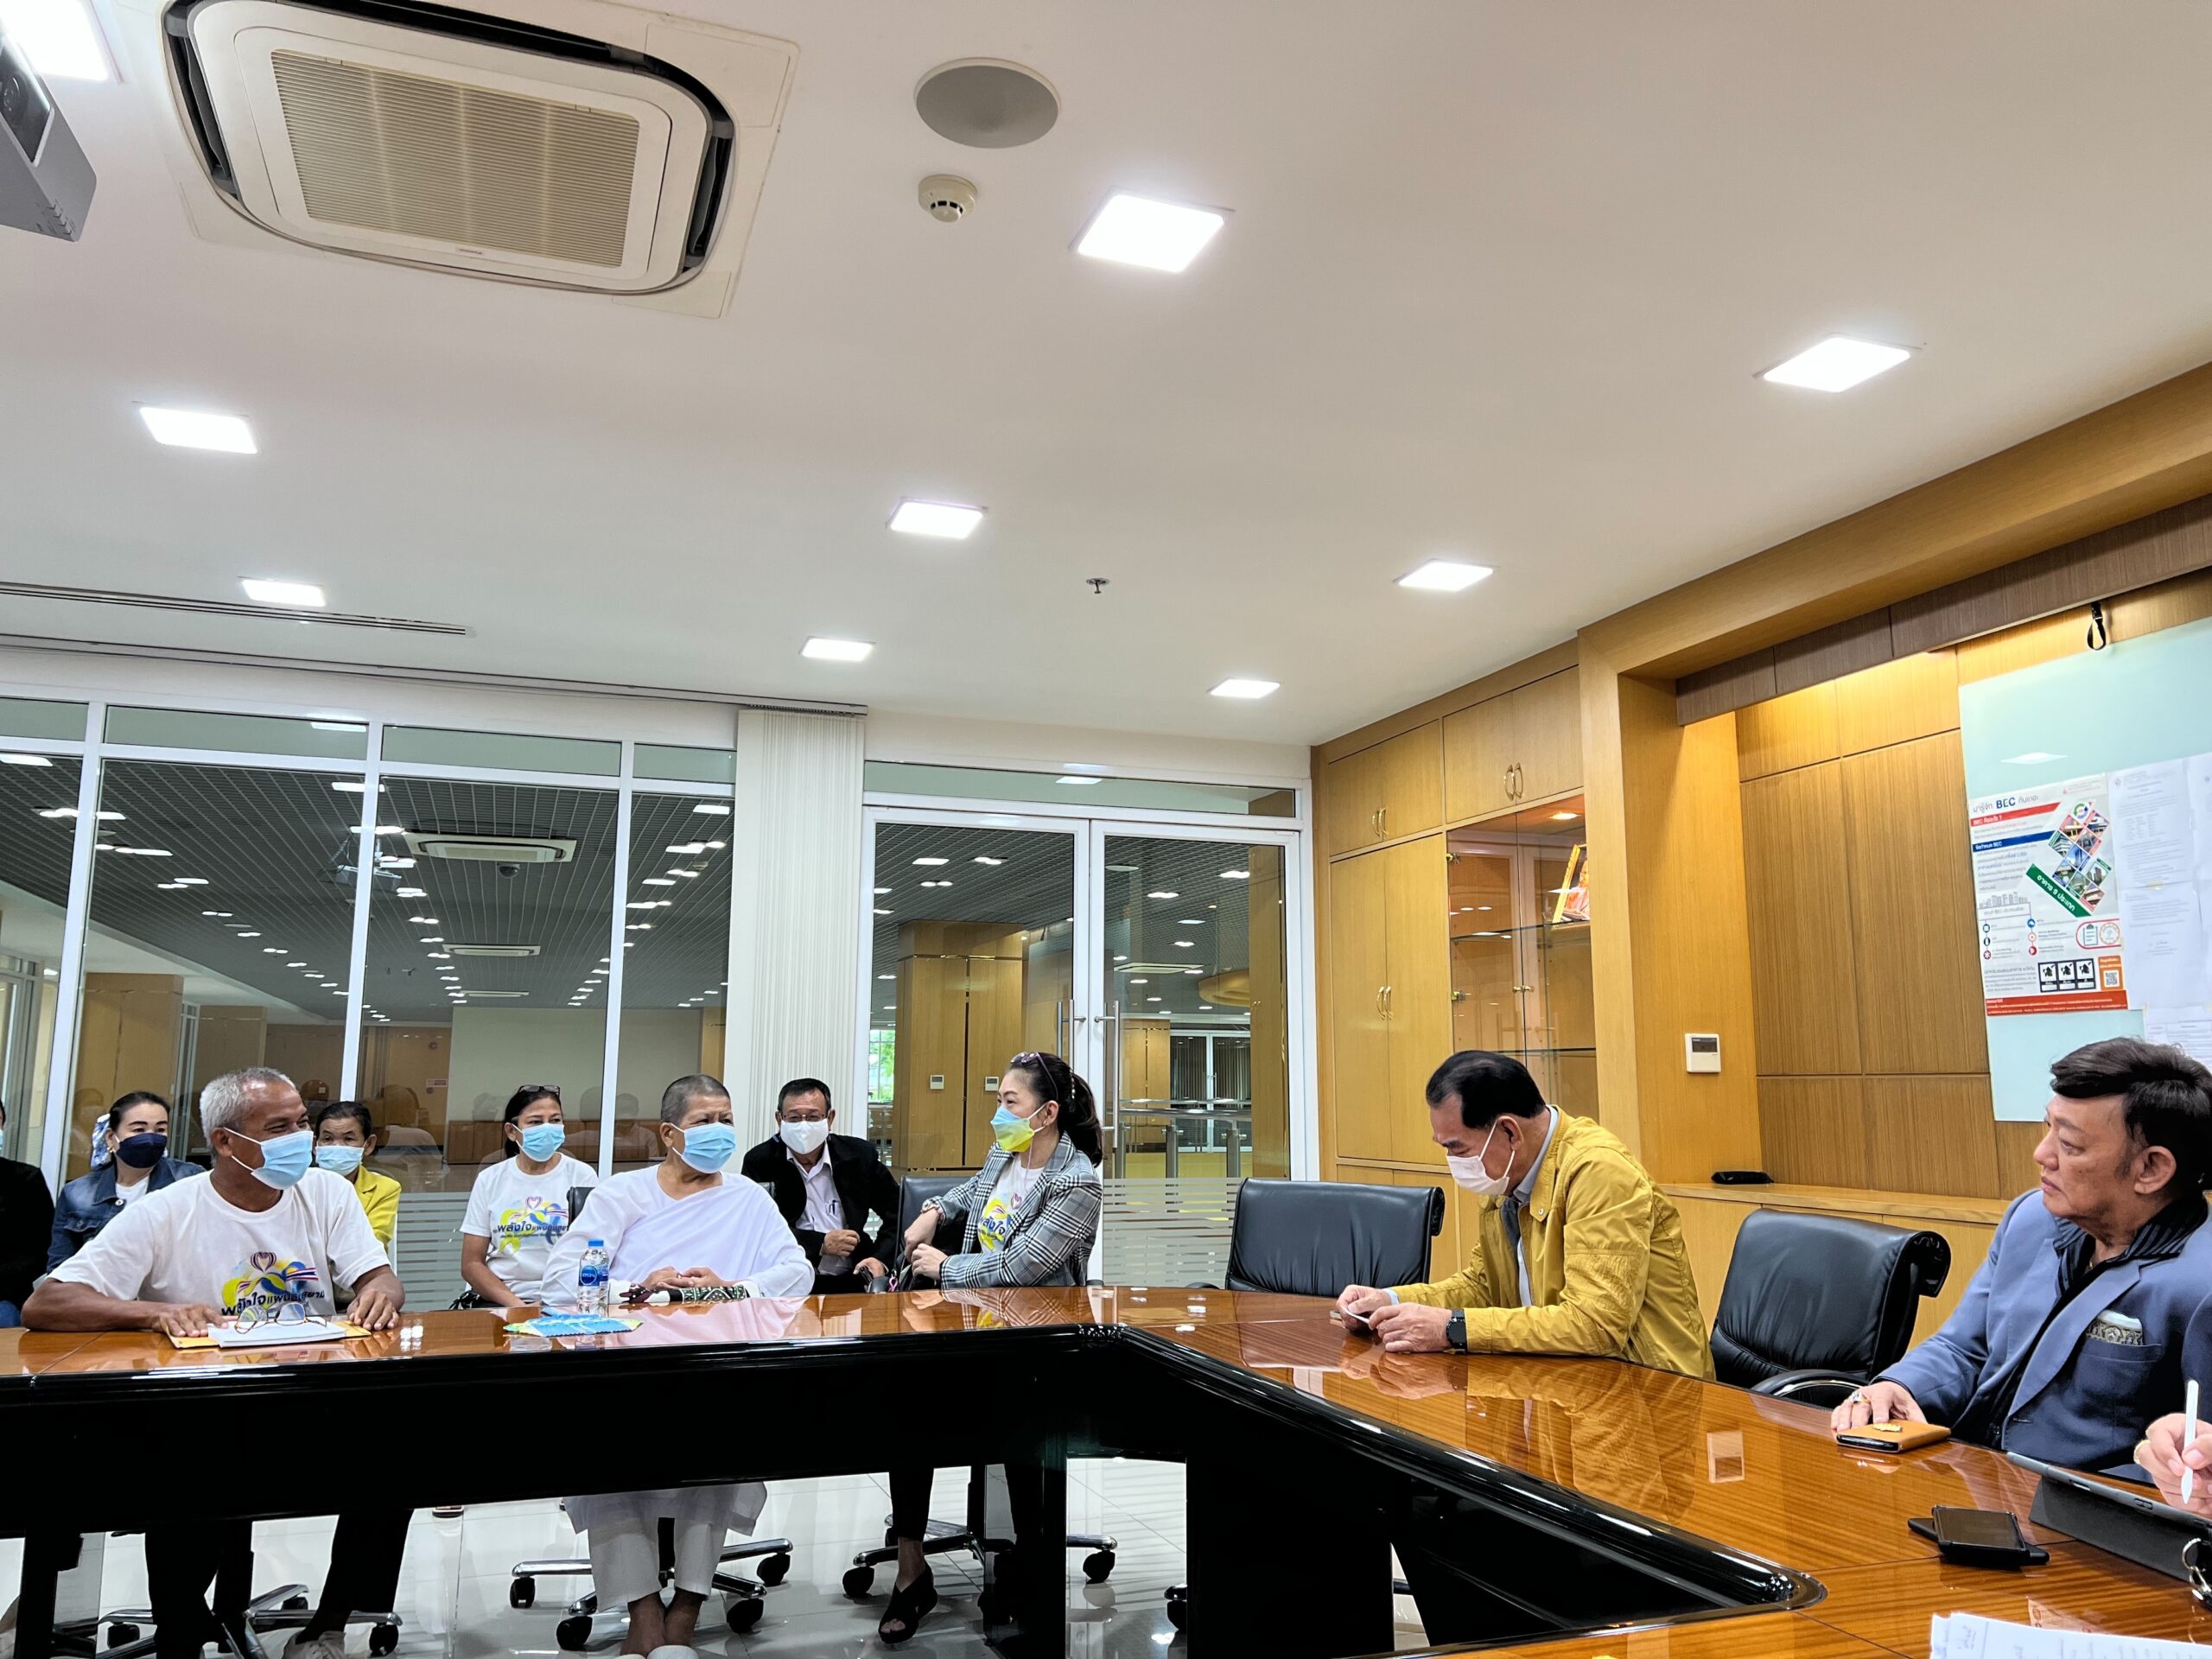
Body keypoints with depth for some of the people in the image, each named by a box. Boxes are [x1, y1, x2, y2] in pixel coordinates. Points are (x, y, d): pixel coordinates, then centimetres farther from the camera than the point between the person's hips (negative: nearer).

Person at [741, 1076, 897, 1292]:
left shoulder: (859, 1155, 6)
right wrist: (821, 1244, -8)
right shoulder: (759, 1162, 2)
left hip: (851, 1281, 1)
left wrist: (881, 1259, -3)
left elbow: (897, 1212, 14)